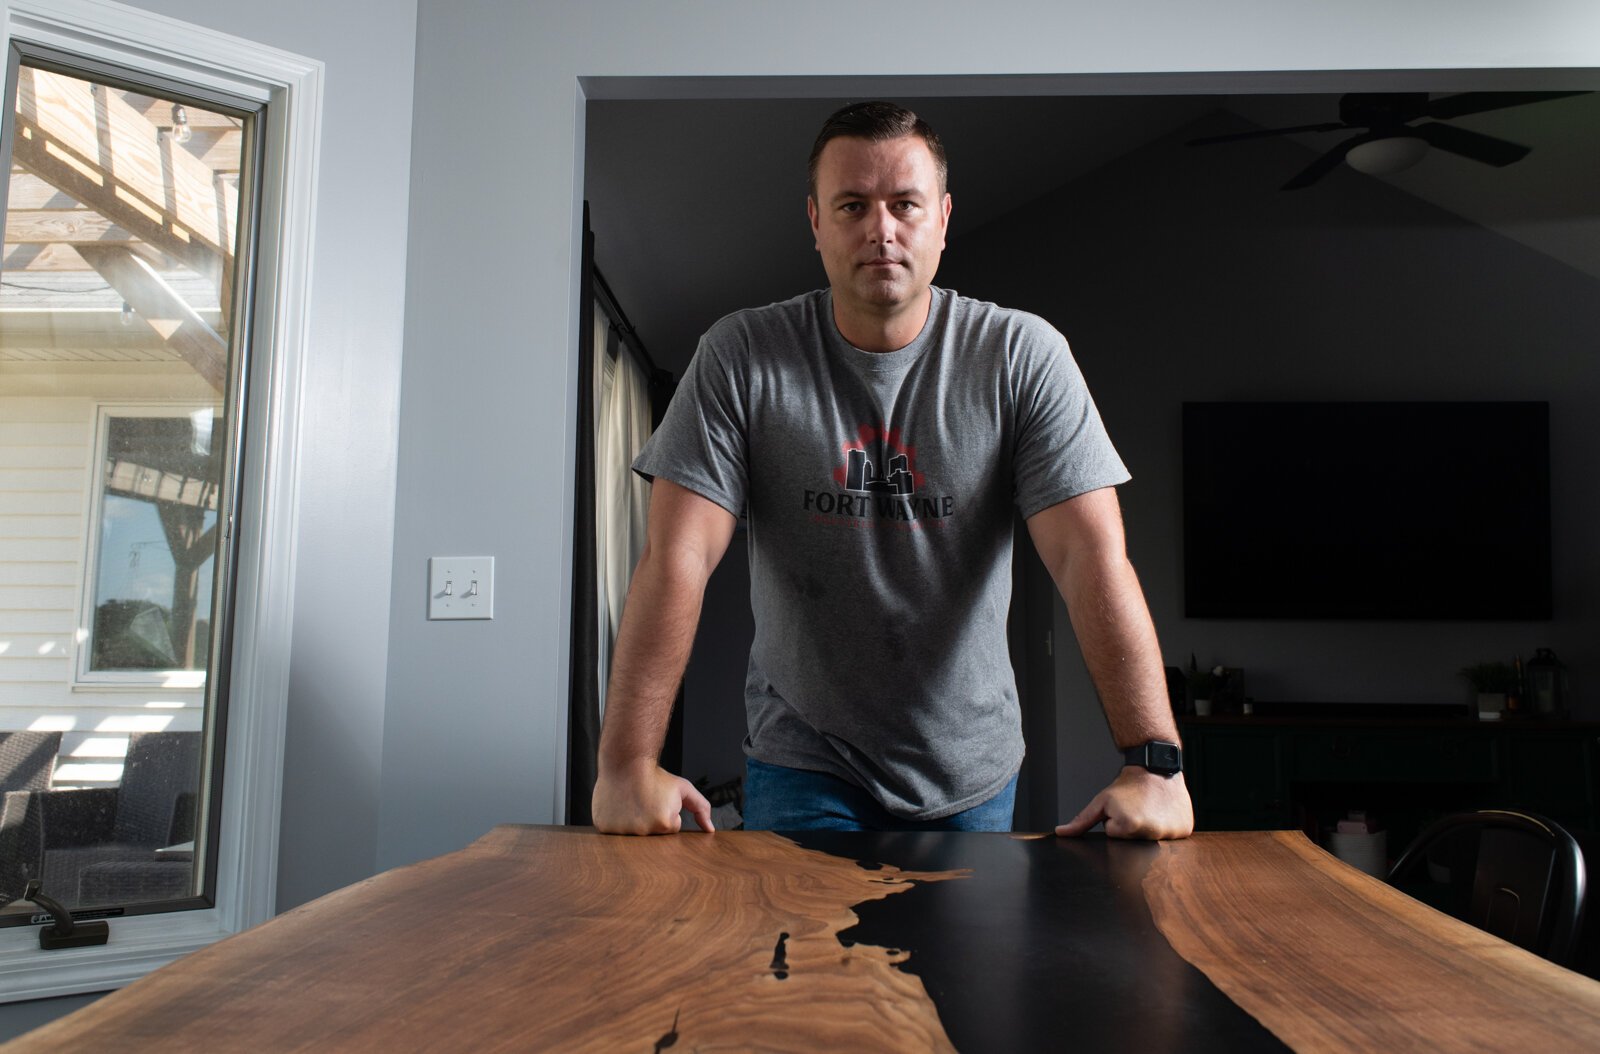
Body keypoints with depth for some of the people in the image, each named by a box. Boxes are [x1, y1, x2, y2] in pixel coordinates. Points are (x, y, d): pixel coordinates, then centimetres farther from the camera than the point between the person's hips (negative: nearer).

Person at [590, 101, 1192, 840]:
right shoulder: (741, 357, -9)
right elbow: (677, 557, -16)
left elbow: (1092, 557, -16)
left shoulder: (1022, 357, -9)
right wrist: (629, 763, -23)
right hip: (803, 769, -1)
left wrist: (1153, 762, -25)